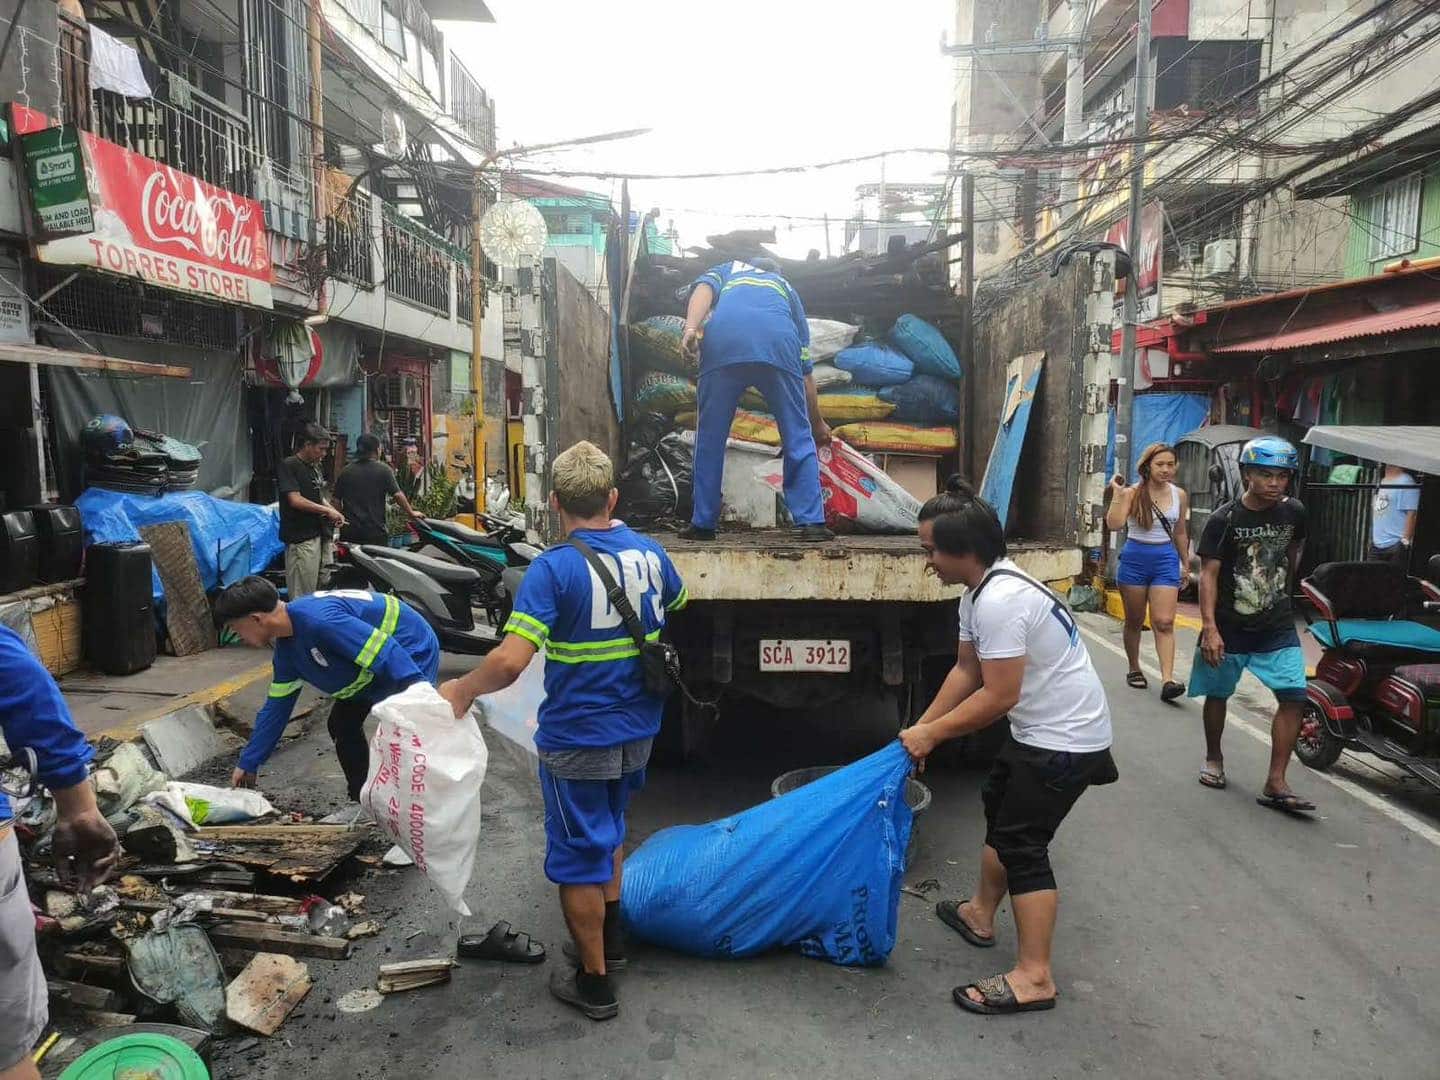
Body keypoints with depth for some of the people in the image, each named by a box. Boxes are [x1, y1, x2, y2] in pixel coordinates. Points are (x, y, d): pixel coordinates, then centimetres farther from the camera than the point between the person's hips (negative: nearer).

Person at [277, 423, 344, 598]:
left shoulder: (314, 467, 17)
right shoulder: (289, 466, -9)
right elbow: (295, 500, -18)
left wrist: (334, 513, 7)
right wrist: (327, 511, -10)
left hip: (318, 535, 8)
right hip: (301, 539, -8)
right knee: (301, 595, -7)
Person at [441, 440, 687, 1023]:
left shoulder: (554, 568, -22)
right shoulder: (648, 551, -2)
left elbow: (510, 661, -31)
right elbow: (678, 605, 20)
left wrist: (463, 689, -13)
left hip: (577, 740, -6)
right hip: (637, 732, 7)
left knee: (578, 858, 10)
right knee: (608, 832, 28)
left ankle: (594, 982, 23)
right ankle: (609, 938, 43)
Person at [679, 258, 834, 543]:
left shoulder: (727, 270, 39)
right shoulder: (787, 289, 39)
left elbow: (704, 288, 10)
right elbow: (805, 371, 36)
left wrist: (691, 327, -6)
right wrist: (818, 423, 44)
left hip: (723, 341, 0)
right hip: (779, 344, 1)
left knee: (710, 437, 11)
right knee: (799, 439, 11)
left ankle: (703, 524, 15)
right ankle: (811, 522, 8)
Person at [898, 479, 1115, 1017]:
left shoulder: (1001, 601, -28)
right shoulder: (980, 591, 5)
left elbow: (999, 696, -27)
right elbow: (966, 670, 10)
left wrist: (931, 734, -18)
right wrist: (922, 727, 5)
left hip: (1064, 738, -11)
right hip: (1042, 730, 11)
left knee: (1020, 842, -7)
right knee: (999, 805, 23)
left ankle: (1034, 977, 0)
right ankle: (980, 913, 40)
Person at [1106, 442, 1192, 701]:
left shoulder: (1180, 495, 5)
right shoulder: (1133, 493, -7)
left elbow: (1180, 533, 16)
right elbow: (1114, 525, -20)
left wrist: (1186, 564, 19)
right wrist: (1117, 494, -24)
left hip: (1166, 559, 2)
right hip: (1135, 558, -2)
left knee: (1164, 622, -10)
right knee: (1134, 621, 11)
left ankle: (1168, 680, -15)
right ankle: (1134, 669, 28)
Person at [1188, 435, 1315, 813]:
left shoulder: (1294, 513, -1)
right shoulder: (1224, 519, -13)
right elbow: (1208, 574, -16)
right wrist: (1209, 628, -24)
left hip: (1278, 627, 3)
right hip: (1229, 627, -3)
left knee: (1294, 696, -9)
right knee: (1217, 695, 11)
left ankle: (1275, 783, -4)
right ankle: (1214, 758, 36)